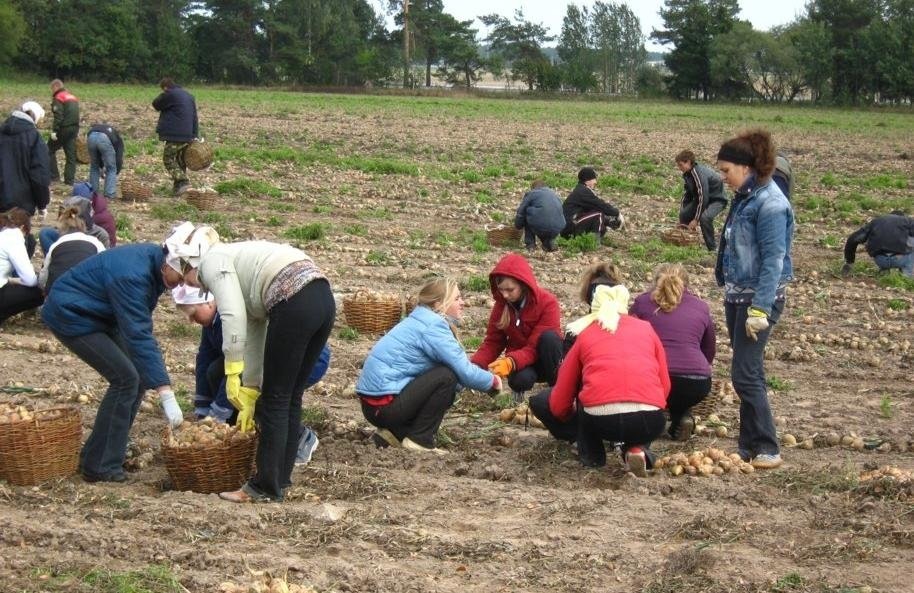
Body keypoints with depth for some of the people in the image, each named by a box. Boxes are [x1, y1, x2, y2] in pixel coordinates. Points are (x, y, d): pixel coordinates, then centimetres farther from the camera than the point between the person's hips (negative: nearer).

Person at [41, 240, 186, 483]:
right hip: (70, 315, -9)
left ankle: (112, 452, 14)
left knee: (139, 375, 3)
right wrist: (166, 394, -39)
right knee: (125, 379, -16)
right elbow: (139, 335, -37)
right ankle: (101, 467, -9)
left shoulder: (154, 259, -5)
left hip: (98, 316, 9)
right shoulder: (131, 274, -33)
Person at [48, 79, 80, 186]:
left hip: (64, 128, -8)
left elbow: (58, 116, -19)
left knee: (50, 150, 6)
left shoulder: (58, 98, -9)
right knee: (71, 155, 8)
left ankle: (54, 176, 2)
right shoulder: (72, 97, 18)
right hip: (74, 128, 8)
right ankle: (69, 180, 7)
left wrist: (54, 131, -20)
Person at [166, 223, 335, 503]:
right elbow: (255, 333, 32)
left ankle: (266, 487, 10)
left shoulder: (213, 260, 6)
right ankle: (280, 479, 24)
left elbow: (233, 316, -11)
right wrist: (250, 392, 35)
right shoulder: (235, 257, 31)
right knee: (290, 398, 17)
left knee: (275, 400, 2)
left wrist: (232, 374, -8)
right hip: (323, 299, 9)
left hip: (295, 302, -9)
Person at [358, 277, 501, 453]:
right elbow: (464, 371, -17)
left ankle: (395, 433, 12)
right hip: (385, 405, -10)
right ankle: (419, 440, -6)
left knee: (447, 390, 18)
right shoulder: (433, 326, -14)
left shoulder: (420, 321, 15)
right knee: (447, 378, -13)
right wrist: (492, 381, 1)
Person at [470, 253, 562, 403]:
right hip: (519, 363, 2)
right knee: (520, 379, -36)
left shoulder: (547, 302, -22)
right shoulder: (501, 305, -8)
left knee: (549, 337, -35)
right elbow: (492, 343, -5)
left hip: (546, 361, -2)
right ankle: (520, 388, 2)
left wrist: (511, 362, -45)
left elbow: (535, 347, -27)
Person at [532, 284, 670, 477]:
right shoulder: (646, 328, 24)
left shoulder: (585, 335, 21)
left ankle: (591, 454, 17)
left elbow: (559, 404, 22)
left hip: (601, 419, -1)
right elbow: (665, 387, 23)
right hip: (650, 422, 1)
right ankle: (637, 448, 10)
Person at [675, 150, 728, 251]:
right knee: (684, 214, -1)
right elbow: (687, 193, 9)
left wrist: (696, 219, -27)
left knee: (705, 217, -33)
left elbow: (703, 198, -31)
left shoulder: (700, 174, -30)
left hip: (717, 199, -9)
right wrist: (682, 210, 6)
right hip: (701, 198, 9)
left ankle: (712, 247, -19)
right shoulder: (686, 174, -3)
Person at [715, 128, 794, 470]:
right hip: (737, 296, 9)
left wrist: (760, 310, -24)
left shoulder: (770, 203, -17)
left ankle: (766, 449, 0)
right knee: (748, 372, 12)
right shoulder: (744, 198, 10)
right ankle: (750, 446, 19)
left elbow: (773, 260, -21)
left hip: (760, 298, -9)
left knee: (745, 373, -8)